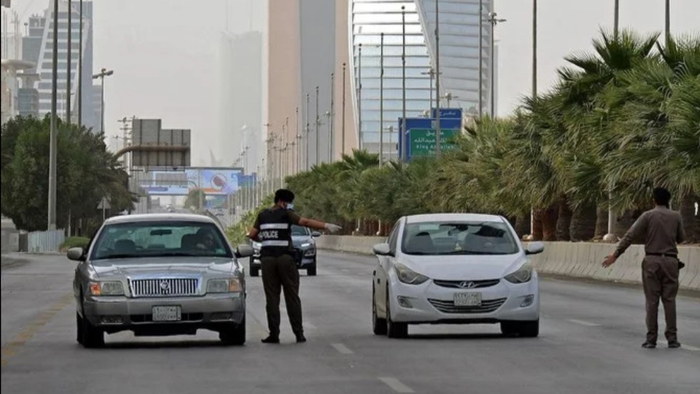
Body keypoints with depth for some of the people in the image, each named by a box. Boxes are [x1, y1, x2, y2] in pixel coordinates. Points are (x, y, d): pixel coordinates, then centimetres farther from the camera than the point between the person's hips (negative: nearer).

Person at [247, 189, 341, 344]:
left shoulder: (263, 216, 12)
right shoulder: (286, 214, -1)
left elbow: (252, 235, 11)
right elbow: (306, 222, -13)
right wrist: (326, 226, -18)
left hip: (267, 258, 3)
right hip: (285, 258, -3)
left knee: (271, 297, 3)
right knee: (292, 296, 1)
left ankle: (274, 334, -2)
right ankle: (299, 333, -1)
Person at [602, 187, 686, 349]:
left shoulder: (648, 216, -2)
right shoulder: (676, 216, 4)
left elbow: (630, 236, -7)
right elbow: (681, 238, 13)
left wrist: (615, 255, -4)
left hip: (652, 261, -1)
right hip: (670, 261, 1)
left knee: (652, 301, 1)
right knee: (669, 300, 4)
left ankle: (651, 339, -2)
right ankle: (672, 338, 1)